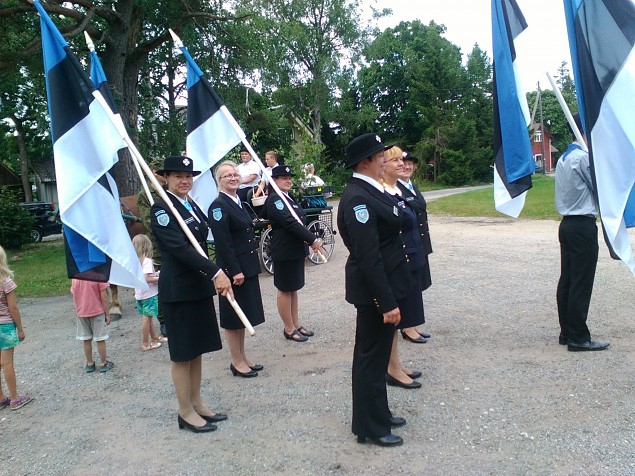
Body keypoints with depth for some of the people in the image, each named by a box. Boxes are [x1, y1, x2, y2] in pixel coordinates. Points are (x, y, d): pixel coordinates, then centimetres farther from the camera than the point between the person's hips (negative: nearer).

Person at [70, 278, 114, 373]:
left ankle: (89, 364, 24)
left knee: (86, 340, 13)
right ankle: (103, 364, 16)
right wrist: (107, 314, -4)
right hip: (97, 312, -4)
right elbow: (104, 298, -14)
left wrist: (77, 310, 19)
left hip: (81, 313, 4)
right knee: (100, 339, 7)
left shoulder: (74, 277, -3)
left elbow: (73, 295, 6)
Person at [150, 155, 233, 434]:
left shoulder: (193, 207, 12)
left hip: (200, 287, 8)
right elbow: (179, 247, -24)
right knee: (182, 353, 3)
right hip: (178, 290, -8)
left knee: (198, 349, 15)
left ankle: (196, 404, 28)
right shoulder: (161, 209, -13)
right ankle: (185, 413, 17)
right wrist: (216, 272, -30)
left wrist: (211, 278, 10)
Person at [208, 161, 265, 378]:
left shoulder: (239, 202, 12)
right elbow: (223, 243, -20)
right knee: (234, 316, 4)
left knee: (244, 314, 16)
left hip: (248, 267, 8)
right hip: (233, 269, -8)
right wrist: (235, 271, -22)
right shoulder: (218, 206, -14)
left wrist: (251, 266, 14)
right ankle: (237, 362, 17)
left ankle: (242, 358, 29)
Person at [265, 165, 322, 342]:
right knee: (285, 290, 4)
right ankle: (289, 329, 14)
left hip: (296, 250, 9)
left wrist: (307, 241, -1)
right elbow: (290, 223, -24)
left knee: (293, 288, 16)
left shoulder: (288, 197, 13)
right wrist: (313, 240, -24)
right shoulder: (274, 200, -15)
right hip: (284, 252, -9)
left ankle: (296, 324, 26)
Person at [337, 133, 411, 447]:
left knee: (377, 353, 21)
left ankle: (378, 413, 38)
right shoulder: (358, 198, -23)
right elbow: (368, 256, -26)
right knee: (372, 357, 5)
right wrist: (387, 302, -24)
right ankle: (370, 428, 22)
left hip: (384, 283, 10)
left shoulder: (370, 190, 8)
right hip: (375, 290, -10)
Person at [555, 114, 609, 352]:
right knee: (581, 283, -4)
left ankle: (566, 332, 19)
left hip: (567, 223, 9)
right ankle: (578, 338, 2)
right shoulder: (583, 157, -13)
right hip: (583, 225, -9)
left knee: (566, 280, 11)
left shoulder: (563, 158, 15)